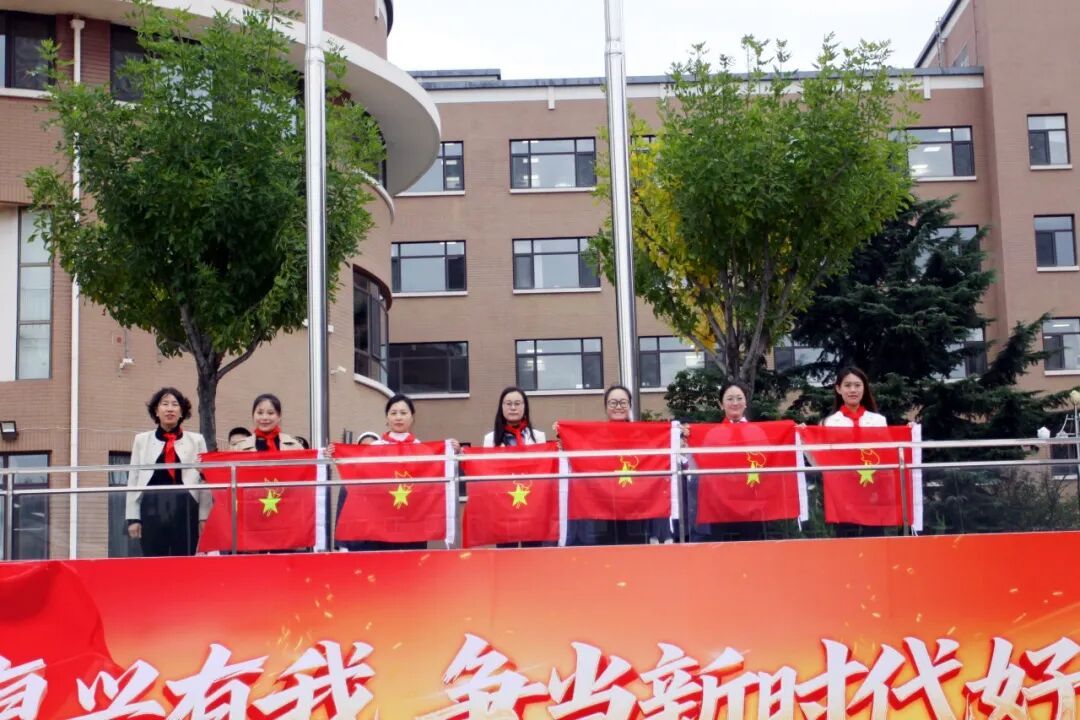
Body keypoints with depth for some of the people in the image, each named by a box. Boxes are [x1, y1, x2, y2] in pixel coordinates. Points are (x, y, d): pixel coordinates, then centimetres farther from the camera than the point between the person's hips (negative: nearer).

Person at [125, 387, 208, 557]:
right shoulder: (142, 440, 13)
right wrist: (133, 517, 2)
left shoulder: (196, 440, 10)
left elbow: (205, 479, 5)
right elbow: (133, 480, 9)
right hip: (152, 509, 1)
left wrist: (204, 517, -3)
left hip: (185, 509, -1)